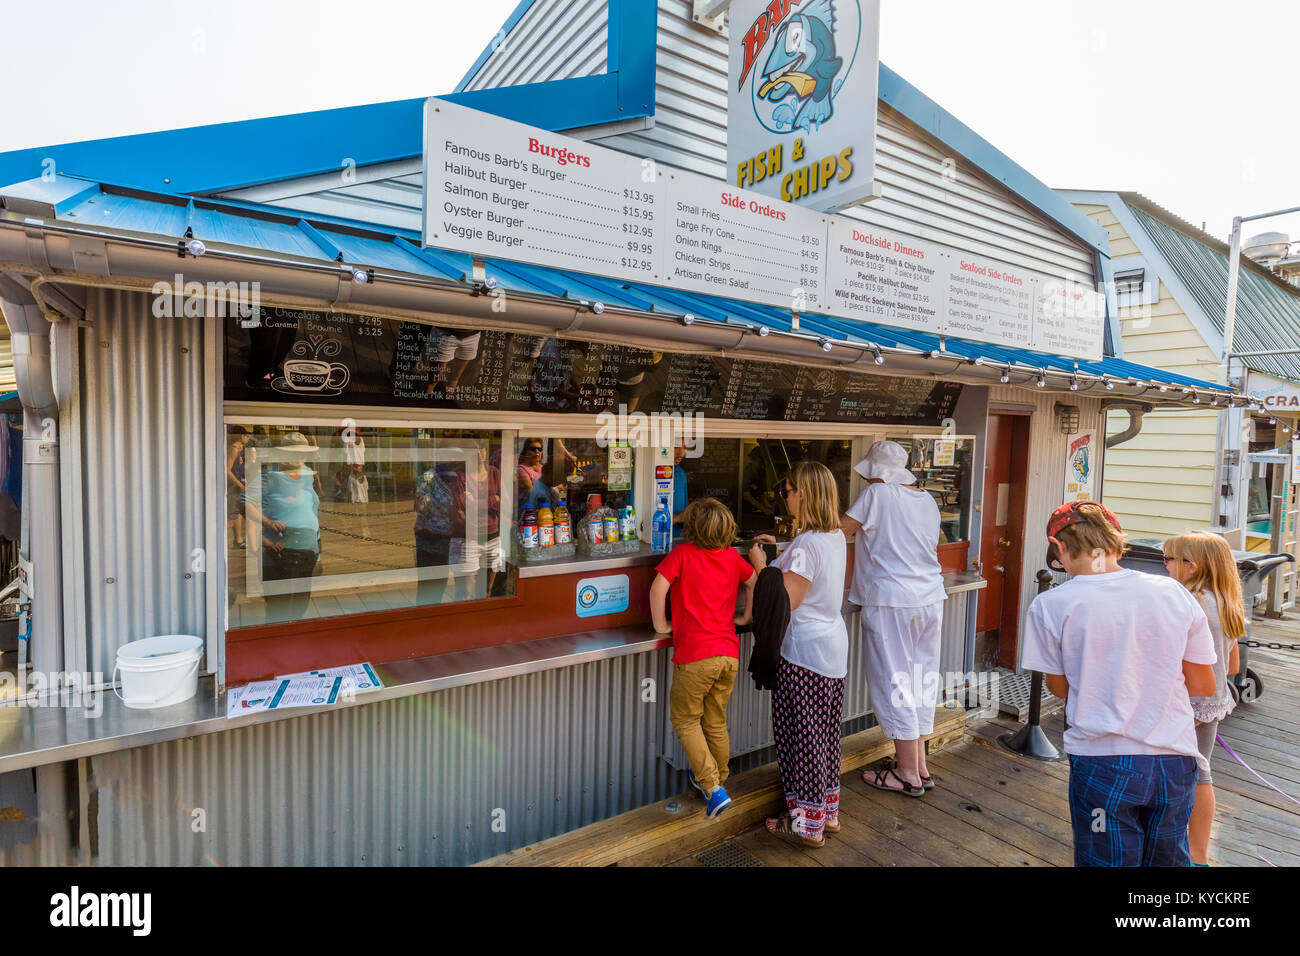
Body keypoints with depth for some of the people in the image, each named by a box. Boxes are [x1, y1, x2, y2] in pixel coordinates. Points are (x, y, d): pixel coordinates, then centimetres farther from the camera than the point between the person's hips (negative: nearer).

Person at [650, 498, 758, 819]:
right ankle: (717, 779, 35)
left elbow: (658, 588, -16)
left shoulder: (682, 553, -7)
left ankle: (712, 787, 6)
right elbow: (754, 580, 23)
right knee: (716, 721, 21)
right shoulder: (732, 557, 8)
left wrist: (660, 625, -2)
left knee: (685, 720, 13)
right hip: (729, 653, 5)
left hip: (695, 655, -5)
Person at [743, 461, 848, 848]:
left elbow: (784, 605, -22)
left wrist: (761, 566, -13)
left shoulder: (805, 545, -24)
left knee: (801, 737, 7)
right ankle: (828, 812, 35)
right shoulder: (837, 537, 3)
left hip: (804, 653, -9)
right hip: (834, 646, 9)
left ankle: (807, 824, 22)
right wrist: (780, 551, 13)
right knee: (825, 734, 20)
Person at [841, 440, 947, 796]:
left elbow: (838, 531, -10)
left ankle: (908, 774, 12)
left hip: (891, 600, -7)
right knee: (921, 680, 15)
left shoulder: (878, 493, -9)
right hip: (930, 597, 8)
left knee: (894, 682, 2)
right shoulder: (927, 500, 11)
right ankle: (919, 765, 25)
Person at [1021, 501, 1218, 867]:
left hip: (1103, 762, -3)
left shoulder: (1050, 606, -13)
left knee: (1108, 859, 15)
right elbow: (1204, 687, 5)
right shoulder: (1175, 593, -4)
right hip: (1175, 760, 4)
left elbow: (1059, 688, 0)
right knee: (1169, 858, 25)